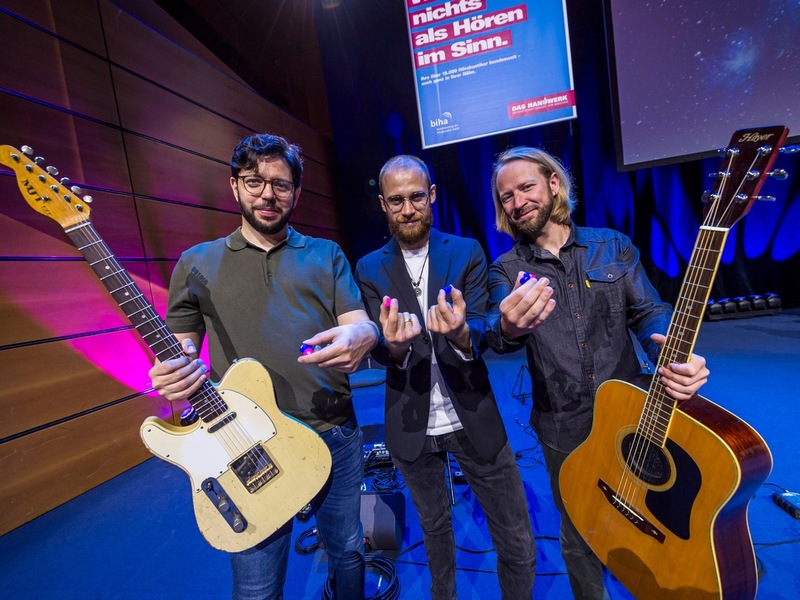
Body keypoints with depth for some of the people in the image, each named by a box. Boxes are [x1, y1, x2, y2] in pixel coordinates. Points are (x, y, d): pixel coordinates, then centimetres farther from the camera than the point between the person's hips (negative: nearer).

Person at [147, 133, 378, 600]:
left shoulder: (327, 255, 7)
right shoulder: (197, 263, 6)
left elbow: (361, 323, -1)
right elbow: (178, 348, 8)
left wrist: (362, 336, -25)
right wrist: (174, 376, -15)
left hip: (336, 436, 2)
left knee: (348, 552, 21)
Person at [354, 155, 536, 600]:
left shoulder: (467, 253, -4)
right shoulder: (370, 270, -1)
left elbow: (480, 333, -13)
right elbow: (379, 349, -8)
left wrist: (460, 333, -36)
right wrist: (394, 346, -32)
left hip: (473, 419, -1)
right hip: (412, 426, 1)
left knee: (518, 542, 9)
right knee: (435, 528, 24)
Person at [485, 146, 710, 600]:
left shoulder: (614, 246, 0)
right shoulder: (506, 271, -6)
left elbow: (649, 312, -4)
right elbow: (498, 336, -22)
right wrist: (509, 328, -47)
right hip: (564, 429, -1)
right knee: (580, 537, 17)